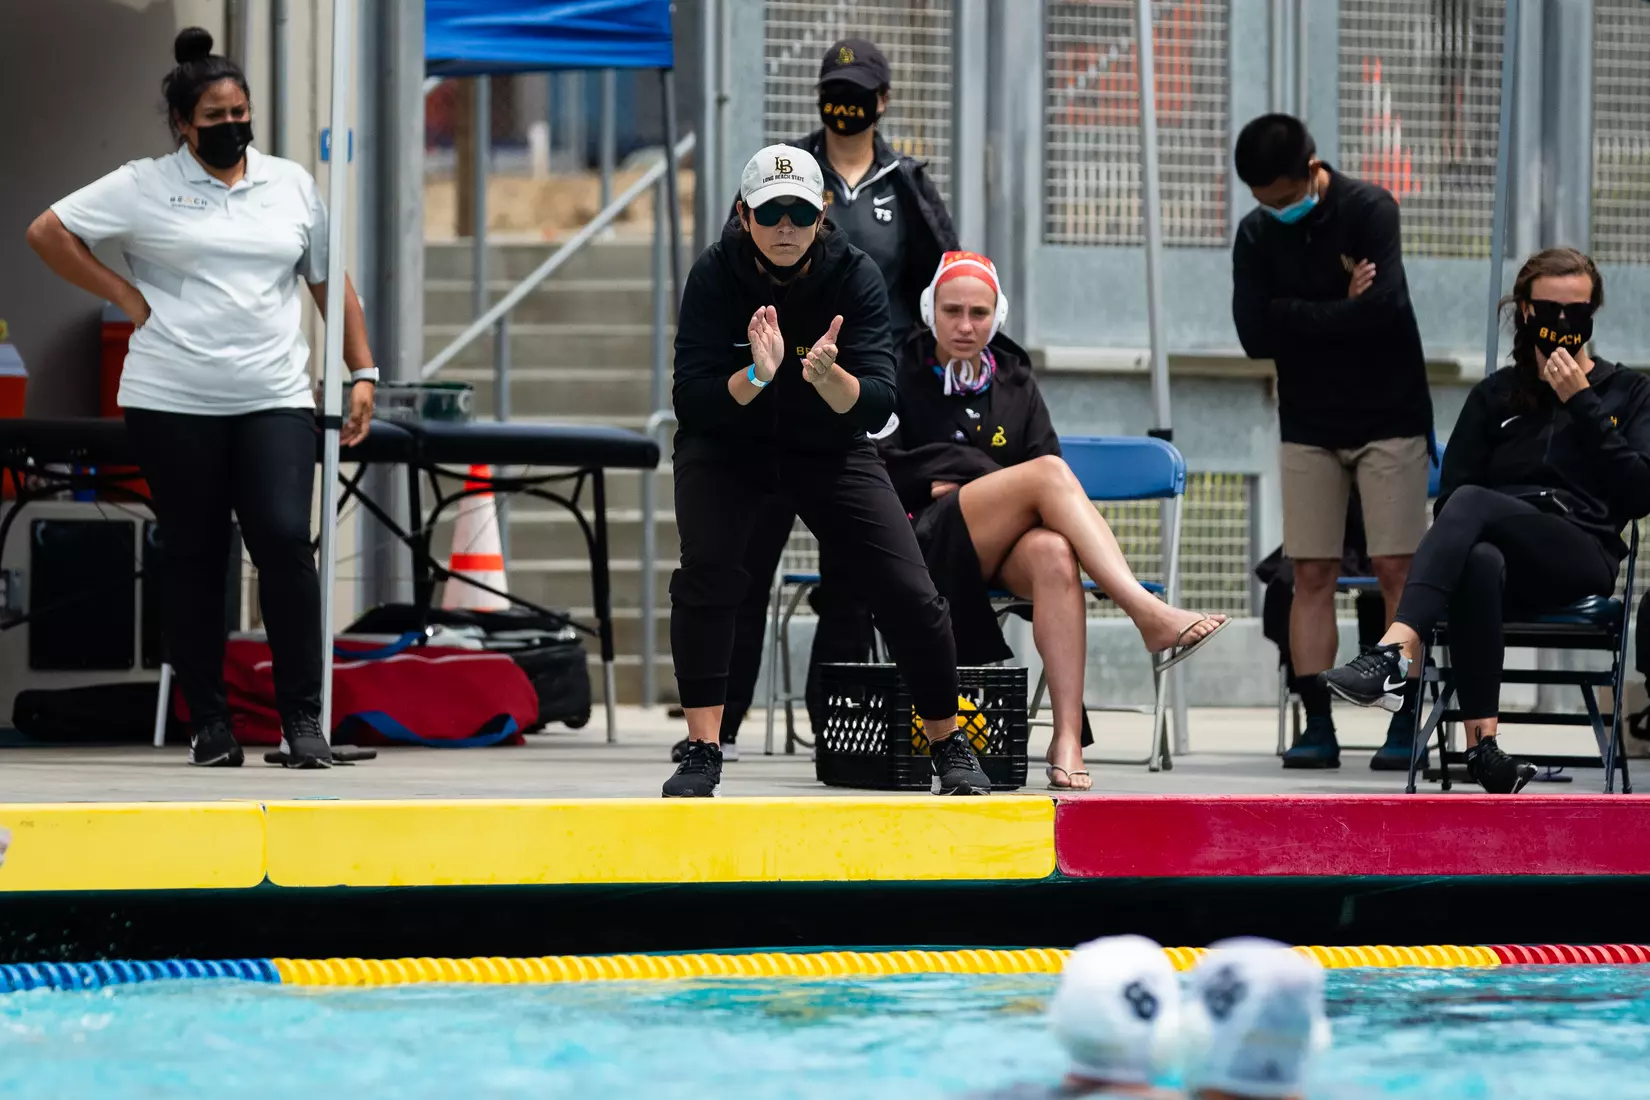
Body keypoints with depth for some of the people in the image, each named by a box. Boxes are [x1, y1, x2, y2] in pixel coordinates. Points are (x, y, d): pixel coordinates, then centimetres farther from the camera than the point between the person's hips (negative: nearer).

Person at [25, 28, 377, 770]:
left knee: (284, 540, -14)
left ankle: (302, 716, -9)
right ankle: (208, 722, 12)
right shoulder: (144, 187, 2)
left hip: (275, 401, 1)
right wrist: (124, 297, -1)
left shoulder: (291, 185, 11)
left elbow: (330, 283, 16)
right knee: (193, 560, 4)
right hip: (173, 403, -1)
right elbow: (47, 232, 3)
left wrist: (361, 373, 10)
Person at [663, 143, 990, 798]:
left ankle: (949, 745, 16)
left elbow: (876, 405, -25)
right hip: (726, 444, -1)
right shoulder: (715, 276, -19)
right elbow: (692, 400, -24)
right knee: (706, 571, -27)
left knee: (909, 594, -7)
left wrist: (828, 377, -46)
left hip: (829, 446, 1)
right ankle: (702, 751, -18)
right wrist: (755, 376, -42)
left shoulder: (855, 277, -19)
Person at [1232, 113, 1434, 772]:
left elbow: (1383, 308, -24)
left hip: (1388, 419, -3)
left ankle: (1405, 726, -6)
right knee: (1312, 575, -2)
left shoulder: (1369, 210, -10)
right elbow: (1255, 335, -10)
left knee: (1396, 570, -7)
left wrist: (1299, 318, -13)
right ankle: (1317, 726, -1)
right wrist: (1342, 308, -14)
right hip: (1308, 426, 3)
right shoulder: (1257, 235, 1)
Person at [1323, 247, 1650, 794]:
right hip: (1500, 550, 2)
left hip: (1585, 559, -2)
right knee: (1479, 562, -40)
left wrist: (1581, 403, -4)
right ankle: (1481, 744, -50)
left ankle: (1395, 649, -54)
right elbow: (1449, 494, 13)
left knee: (1474, 504, -34)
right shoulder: (1496, 396, 22)